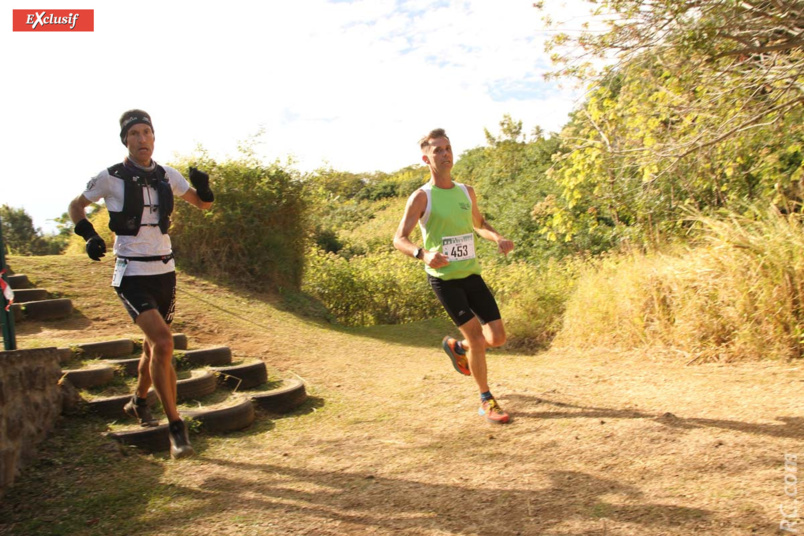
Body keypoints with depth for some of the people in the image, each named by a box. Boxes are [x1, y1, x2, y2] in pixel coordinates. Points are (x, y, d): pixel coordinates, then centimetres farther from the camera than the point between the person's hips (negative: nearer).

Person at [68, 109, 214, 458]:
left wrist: (203, 186, -8)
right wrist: (89, 235, -9)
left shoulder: (167, 176, 4)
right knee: (163, 342, -20)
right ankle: (176, 428, -10)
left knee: (154, 344, 17)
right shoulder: (110, 178, -6)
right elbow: (76, 206, 9)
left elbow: (203, 204, 14)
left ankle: (139, 402, 44)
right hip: (132, 275, -5)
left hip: (165, 271, 5)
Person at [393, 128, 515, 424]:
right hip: (443, 278, -6)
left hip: (472, 274, 6)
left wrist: (499, 238, 5)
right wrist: (423, 254, -31)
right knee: (476, 336, -11)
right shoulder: (421, 197, -7)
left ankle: (455, 346, 34)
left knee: (497, 337, 3)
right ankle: (486, 402, 7)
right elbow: (399, 239, -10)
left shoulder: (466, 192, 9)